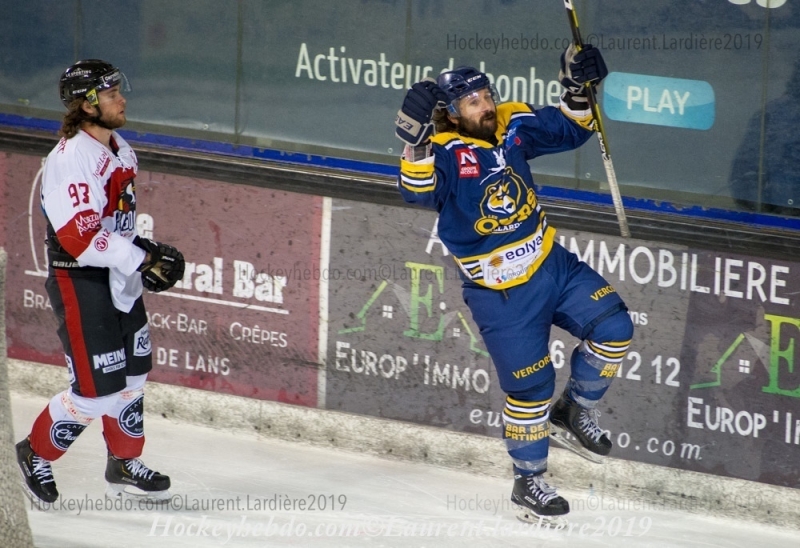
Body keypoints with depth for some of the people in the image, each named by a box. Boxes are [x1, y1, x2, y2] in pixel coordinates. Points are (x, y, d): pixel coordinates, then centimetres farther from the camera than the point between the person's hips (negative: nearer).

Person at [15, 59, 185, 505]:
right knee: (97, 392, -7)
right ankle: (36, 456, 14)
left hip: (119, 281, 9)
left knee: (132, 376, 18)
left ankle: (126, 464, 35)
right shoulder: (70, 159, -23)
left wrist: (146, 250, 8)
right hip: (81, 285, -9)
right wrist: (143, 259, -25)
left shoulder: (119, 149, 8)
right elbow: (80, 238, -28)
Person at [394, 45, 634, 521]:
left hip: (553, 266, 6)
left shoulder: (515, 126, -2)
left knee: (614, 329, -6)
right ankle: (529, 481, 20)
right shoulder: (446, 153, -19)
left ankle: (576, 409, 19)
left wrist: (578, 91, -3)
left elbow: (569, 131, 13)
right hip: (501, 295, -6)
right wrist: (418, 142, -51)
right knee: (530, 386, 0)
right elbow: (418, 191, -38)